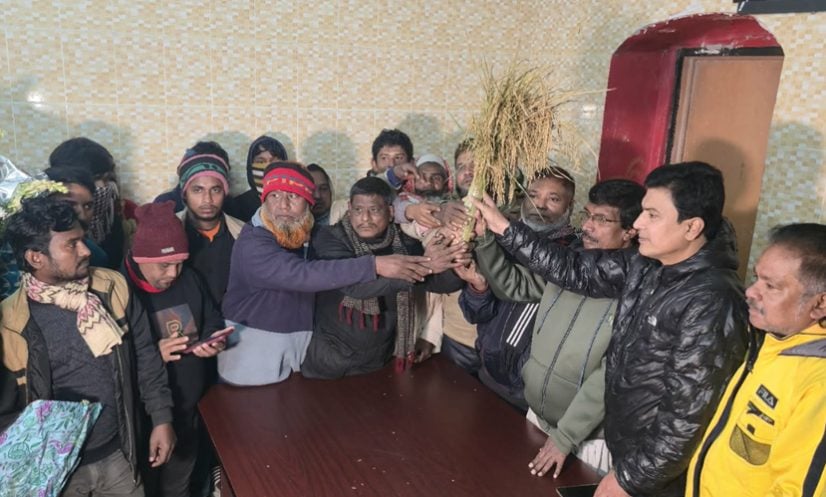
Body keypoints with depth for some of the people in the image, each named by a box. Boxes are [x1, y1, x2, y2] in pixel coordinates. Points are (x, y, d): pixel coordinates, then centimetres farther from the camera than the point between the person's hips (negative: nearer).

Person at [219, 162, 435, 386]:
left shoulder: (308, 236, 1)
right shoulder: (252, 244, -23)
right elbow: (301, 275, -36)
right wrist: (375, 265, -40)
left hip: (299, 351, 6)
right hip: (252, 356, -5)